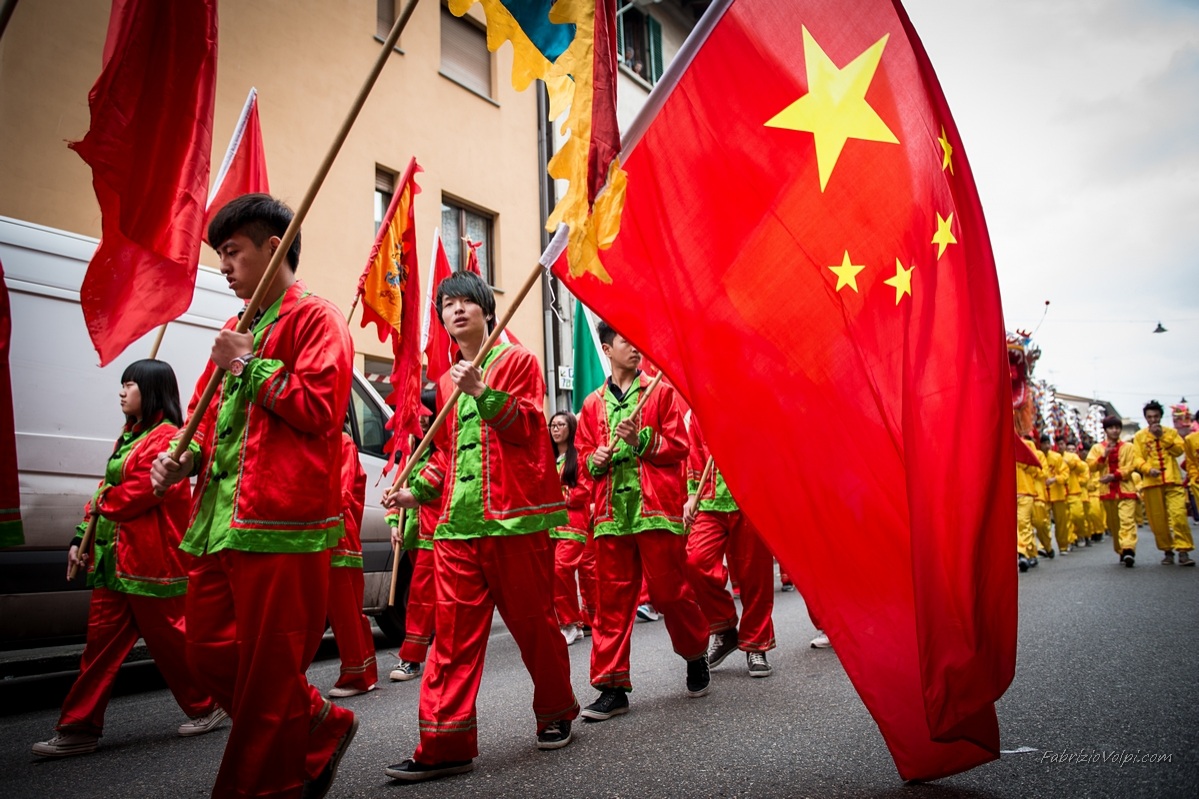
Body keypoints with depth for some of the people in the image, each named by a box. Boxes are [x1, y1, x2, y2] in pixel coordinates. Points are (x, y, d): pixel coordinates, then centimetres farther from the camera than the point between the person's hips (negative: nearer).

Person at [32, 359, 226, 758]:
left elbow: (140, 493, -20)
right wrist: (82, 537, 11)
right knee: (101, 641, 8)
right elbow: (106, 490, 19)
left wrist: (103, 504, -2)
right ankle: (80, 729, 14)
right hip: (113, 557, 9)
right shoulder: (130, 437, 20)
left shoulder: (166, 437, -13)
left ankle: (209, 706, 19)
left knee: (168, 638, 2)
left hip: (150, 560, -9)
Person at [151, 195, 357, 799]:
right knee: (210, 652, 13)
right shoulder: (238, 327, 22)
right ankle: (319, 727, 28)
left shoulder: (316, 319, -3)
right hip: (221, 517, 9)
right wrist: (187, 458, 9)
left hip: (280, 523, -9)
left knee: (268, 670, -2)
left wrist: (251, 365, -11)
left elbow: (319, 409, -15)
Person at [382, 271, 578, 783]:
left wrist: (482, 391, -22)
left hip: (514, 514, -5)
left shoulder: (516, 360, 3)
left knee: (532, 621, 4)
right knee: (454, 630, 1)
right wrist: (417, 490, 11)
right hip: (457, 521, 5)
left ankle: (557, 713, 25)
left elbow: (525, 426, -9)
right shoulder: (446, 382, 19)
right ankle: (446, 744, 5)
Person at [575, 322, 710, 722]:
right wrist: (595, 459, -6)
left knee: (670, 591, 2)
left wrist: (641, 440, -15)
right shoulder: (592, 404, 15)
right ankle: (612, 687, 8)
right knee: (612, 600, 2)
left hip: (657, 508, -2)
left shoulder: (661, 392, 7)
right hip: (610, 513, 3)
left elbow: (679, 446, 1)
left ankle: (696, 653, 29)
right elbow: (585, 458, 17)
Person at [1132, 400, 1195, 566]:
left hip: (1173, 481, 0)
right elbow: (1137, 459, 3)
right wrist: (1149, 469, -14)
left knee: (1178, 515, -14)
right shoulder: (1139, 436, 10)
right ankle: (1167, 551, 13)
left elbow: (1179, 450, -1)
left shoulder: (1171, 432, 14)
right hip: (1151, 482, 0)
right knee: (1158, 520, 1)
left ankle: (1183, 551, -10)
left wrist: (1162, 436, -6)